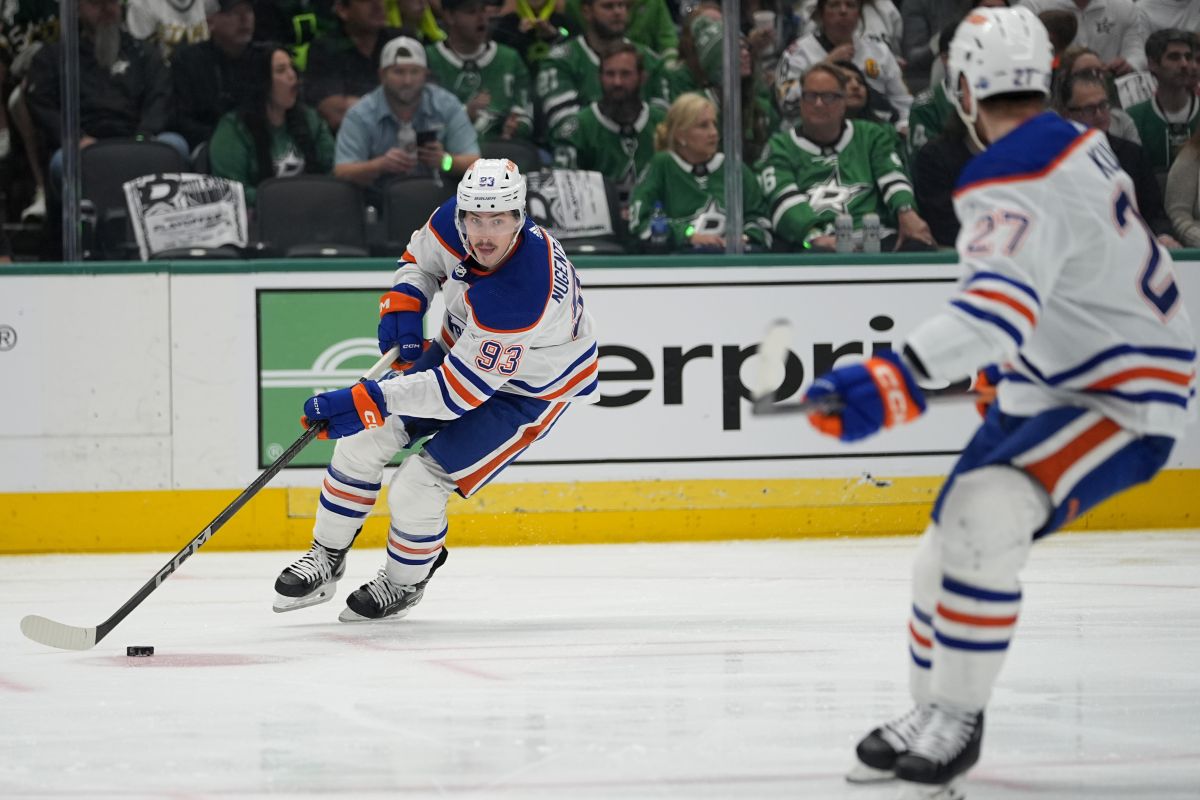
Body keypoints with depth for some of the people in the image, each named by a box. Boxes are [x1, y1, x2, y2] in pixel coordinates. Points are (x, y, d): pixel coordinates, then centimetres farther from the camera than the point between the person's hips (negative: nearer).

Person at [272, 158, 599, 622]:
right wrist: (402, 306, -12)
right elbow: (420, 258, 6)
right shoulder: (453, 221, -20)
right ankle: (325, 560, 19)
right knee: (365, 438, -2)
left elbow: (461, 390, -37)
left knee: (416, 491, -14)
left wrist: (373, 400, -39)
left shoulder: (523, 295, -41)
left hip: (531, 388, -7)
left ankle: (404, 584, 17)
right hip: (461, 349, 7)